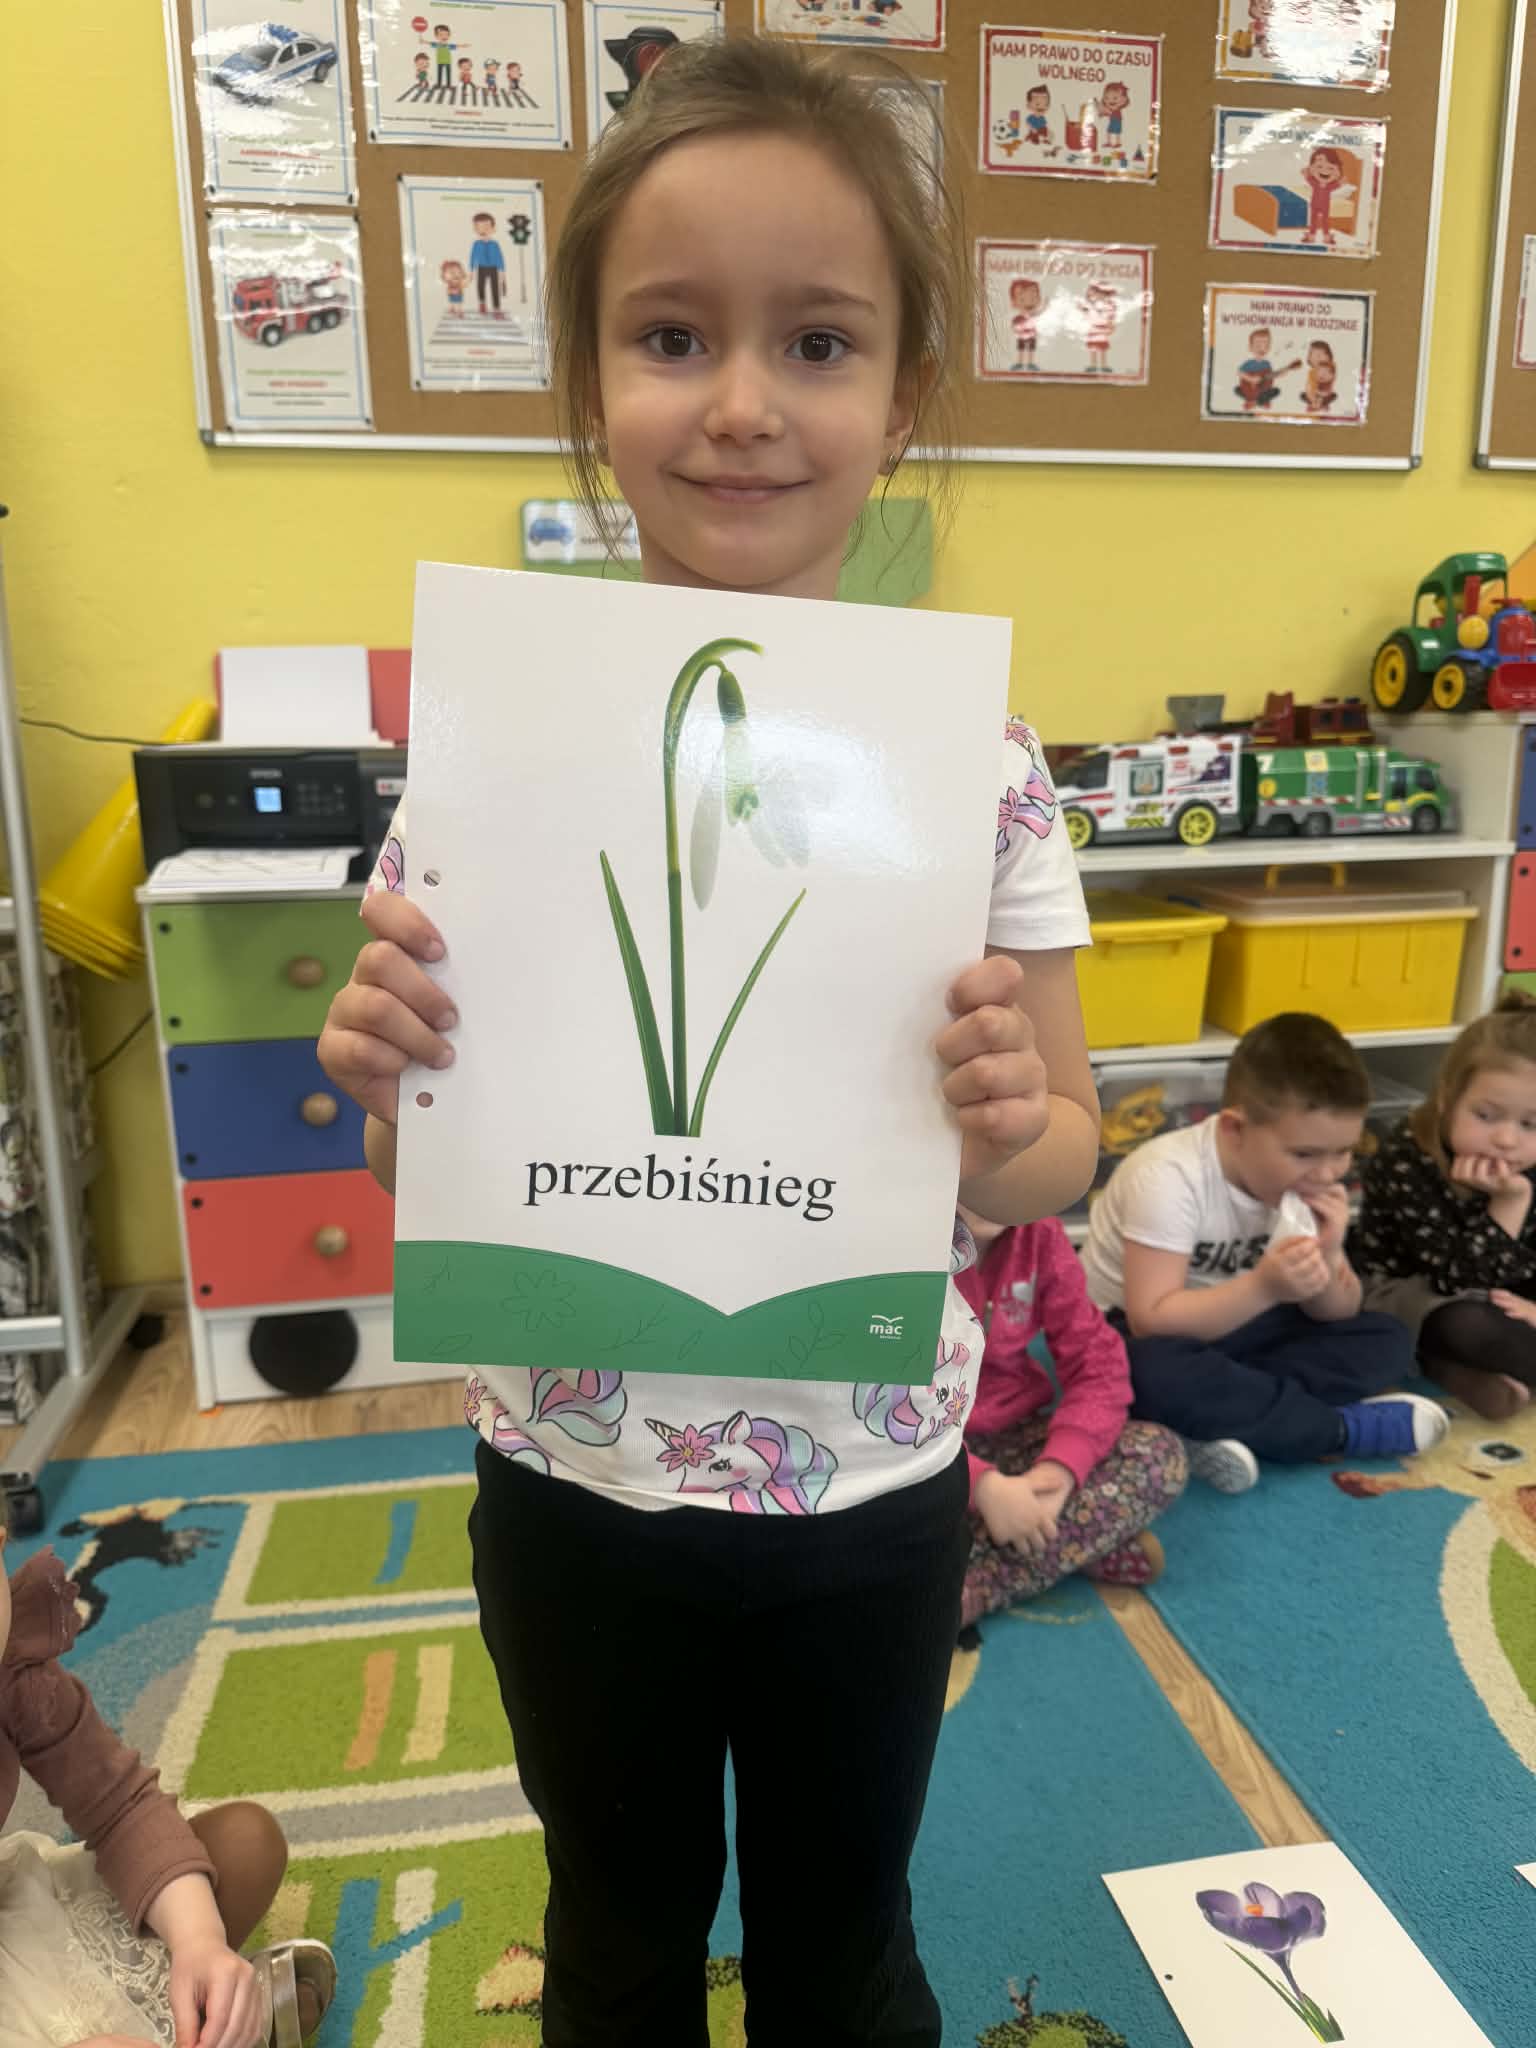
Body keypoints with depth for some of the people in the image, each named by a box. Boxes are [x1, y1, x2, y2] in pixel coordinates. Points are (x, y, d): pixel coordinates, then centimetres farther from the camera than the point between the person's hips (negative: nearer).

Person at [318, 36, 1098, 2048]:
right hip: (575, 1484, 1)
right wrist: (382, 1070, -24)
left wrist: (1009, 1131, -25)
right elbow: (429, 1175, -2)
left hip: (873, 1492, 0)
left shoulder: (979, 759, -13)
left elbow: (1066, 1152, -3)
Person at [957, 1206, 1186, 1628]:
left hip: (1009, 1435, 5)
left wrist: (1060, 1466, -23)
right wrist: (983, 1485, -35)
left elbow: (1096, 1363, -5)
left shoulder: (1040, 1236, -3)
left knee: (1160, 1454, -18)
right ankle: (1092, 1540, -22)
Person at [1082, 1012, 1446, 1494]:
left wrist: (1326, 1259, -23)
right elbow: (1152, 1322, -31)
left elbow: (1339, 1313, -2)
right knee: (1156, 1375, -40)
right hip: (1132, 1331, -6)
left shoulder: (1304, 1180, -8)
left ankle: (1230, 1418, -23)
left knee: (1385, 1340, -7)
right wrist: (1265, 1287, -39)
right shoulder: (1169, 1177, -28)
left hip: (1228, 1329, 7)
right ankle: (1347, 1428, -20)